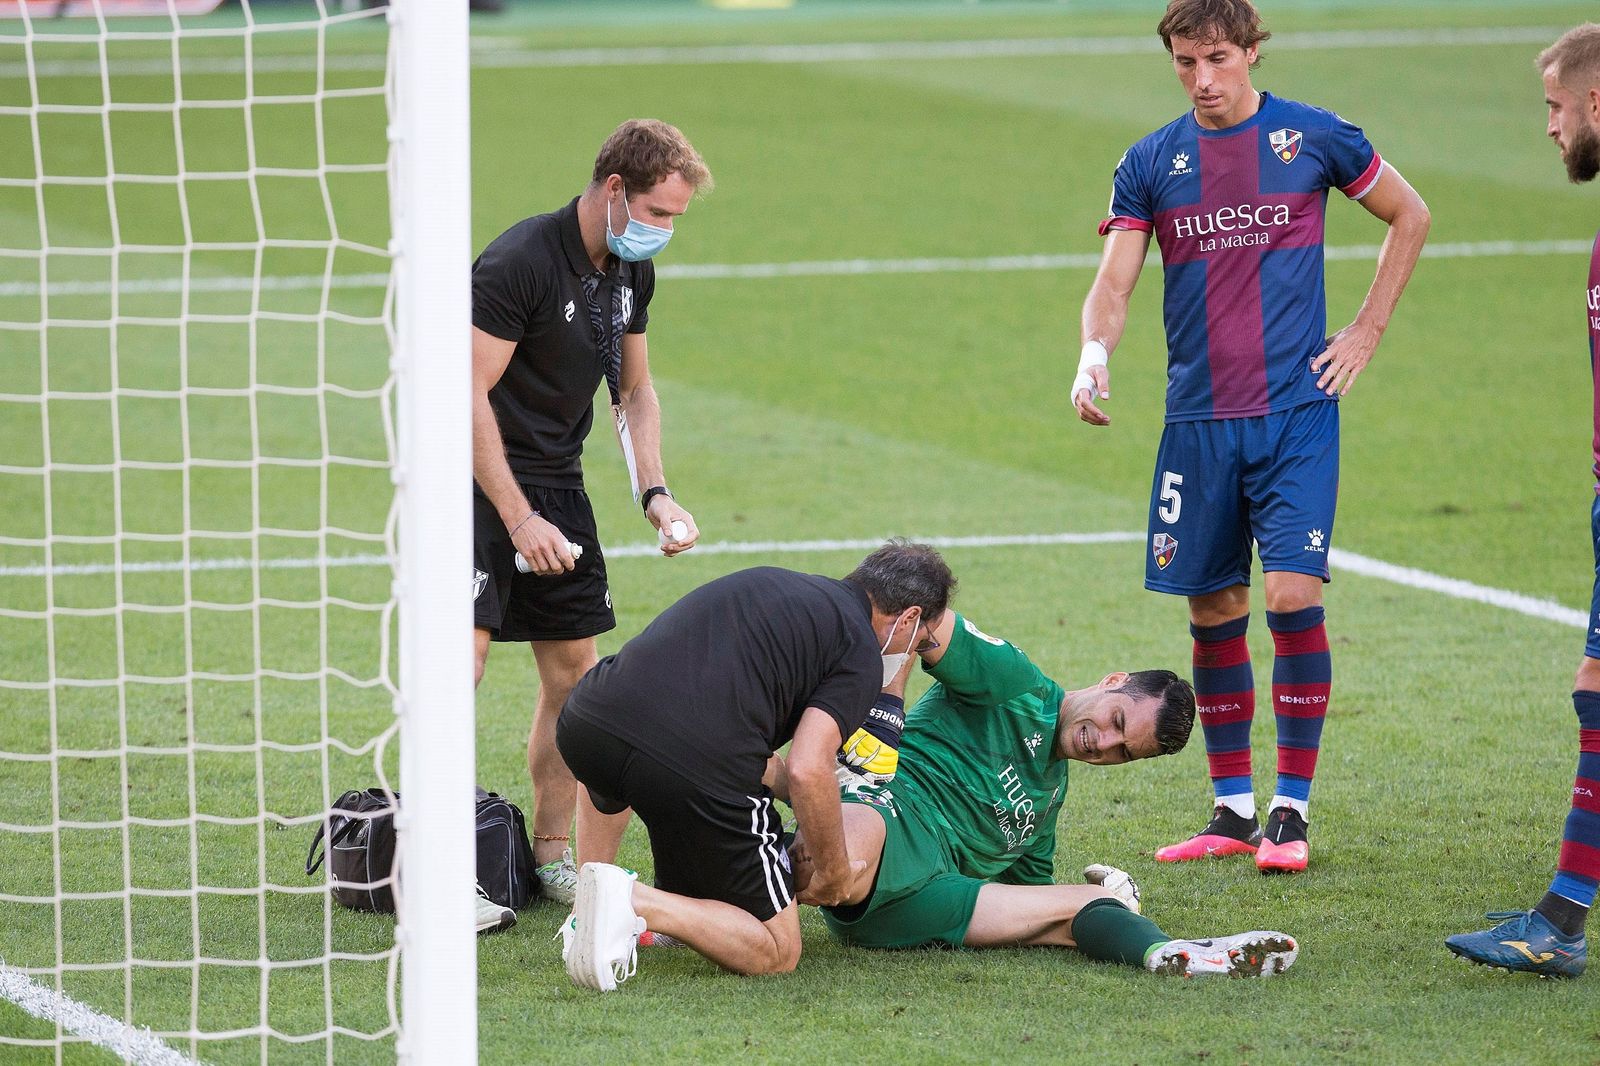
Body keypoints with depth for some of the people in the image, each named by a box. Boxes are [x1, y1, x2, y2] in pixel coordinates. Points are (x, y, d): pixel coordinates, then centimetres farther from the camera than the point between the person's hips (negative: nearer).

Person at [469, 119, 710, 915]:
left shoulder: (632, 271, 5)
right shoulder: (519, 263, -21)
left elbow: (634, 390, 18)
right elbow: (470, 395, -22)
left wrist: (654, 492, 4)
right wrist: (518, 520, -23)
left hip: (556, 480, 8)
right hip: (480, 479, -8)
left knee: (571, 671, 7)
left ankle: (551, 854, 18)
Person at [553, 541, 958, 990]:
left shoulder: (769, 582, 29)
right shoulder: (860, 654, 8)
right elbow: (808, 771, -6)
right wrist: (834, 871, 9)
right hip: (695, 768, -7)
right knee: (776, 952, 9)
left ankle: (587, 911, 29)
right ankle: (633, 902, -13)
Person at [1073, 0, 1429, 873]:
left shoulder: (1312, 138, 0)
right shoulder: (1150, 164, 5)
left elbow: (1410, 216, 13)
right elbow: (1113, 285, 1)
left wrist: (1368, 329, 6)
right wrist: (1094, 356, -21)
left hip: (1297, 412, -3)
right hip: (1198, 422, 3)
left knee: (1293, 594, -13)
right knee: (1213, 612, 6)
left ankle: (1291, 810, -5)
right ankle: (1231, 808, 18)